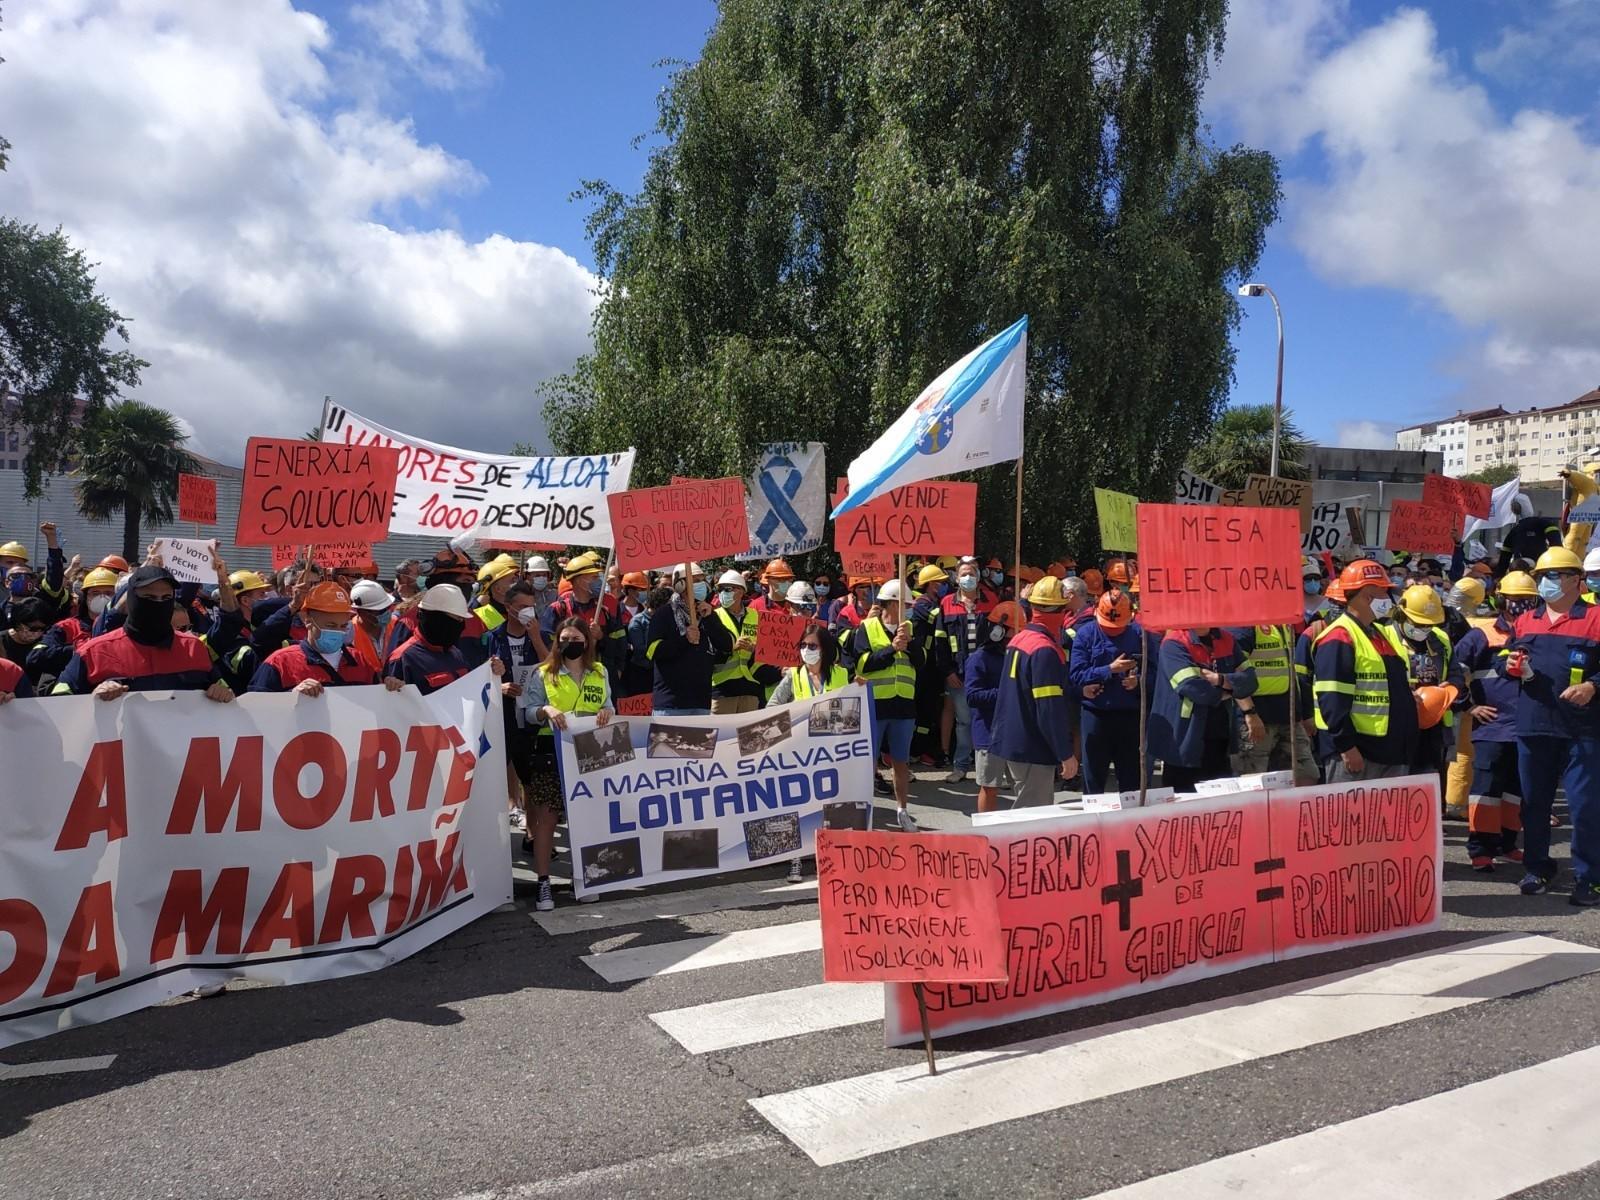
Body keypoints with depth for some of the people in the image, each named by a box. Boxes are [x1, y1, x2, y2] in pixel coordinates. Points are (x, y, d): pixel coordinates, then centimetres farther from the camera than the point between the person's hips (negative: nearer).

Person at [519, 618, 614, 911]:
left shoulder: (600, 673, 12)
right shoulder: (543, 674, 3)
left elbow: (607, 707, 14)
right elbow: (529, 711, -1)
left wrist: (607, 713, -9)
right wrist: (546, 710, -22)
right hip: (551, 752, -2)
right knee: (546, 817, -5)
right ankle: (543, 883, 1)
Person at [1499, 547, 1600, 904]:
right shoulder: (1525, 621, 14)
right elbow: (1504, 662, 21)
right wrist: (1509, 665, 0)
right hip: (1532, 726, 5)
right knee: (1534, 802, 12)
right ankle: (1538, 869, 24)